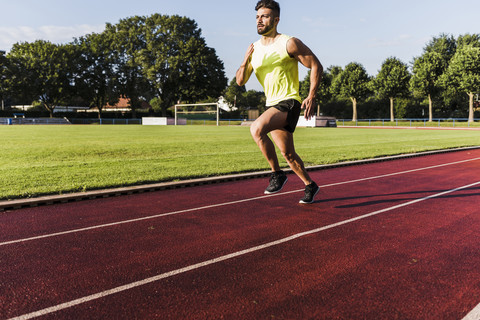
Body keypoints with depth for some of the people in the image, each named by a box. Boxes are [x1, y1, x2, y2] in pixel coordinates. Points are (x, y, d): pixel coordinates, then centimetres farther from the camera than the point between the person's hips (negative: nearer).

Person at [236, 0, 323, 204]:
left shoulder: (289, 44, -8)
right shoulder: (254, 49, 9)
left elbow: (316, 66, -4)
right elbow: (240, 82, 6)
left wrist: (311, 97, -12)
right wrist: (245, 62, -12)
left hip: (289, 103, -7)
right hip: (272, 105, 7)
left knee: (256, 128, -31)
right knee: (287, 154, 14)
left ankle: (277, 174, -14)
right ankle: (310, 186, 34)